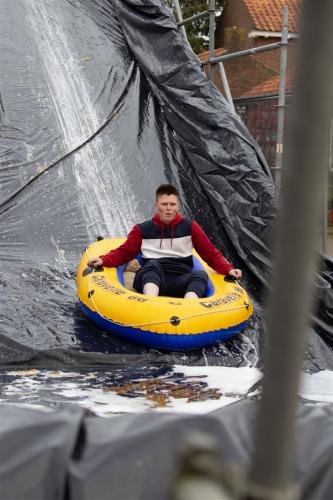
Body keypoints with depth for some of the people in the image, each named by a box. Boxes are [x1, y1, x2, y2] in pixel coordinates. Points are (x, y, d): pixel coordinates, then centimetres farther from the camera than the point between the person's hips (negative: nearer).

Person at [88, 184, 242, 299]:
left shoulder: (189, 227, 14)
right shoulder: (143, 229, 14)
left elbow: (211, 254, 14)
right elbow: (123, 252, 14)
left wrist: (228, 269, -2)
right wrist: (103, 260, -5)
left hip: (180, 284, 1)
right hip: (150, 280, -1)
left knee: (201, 274, -29)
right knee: (153, 264, -32)